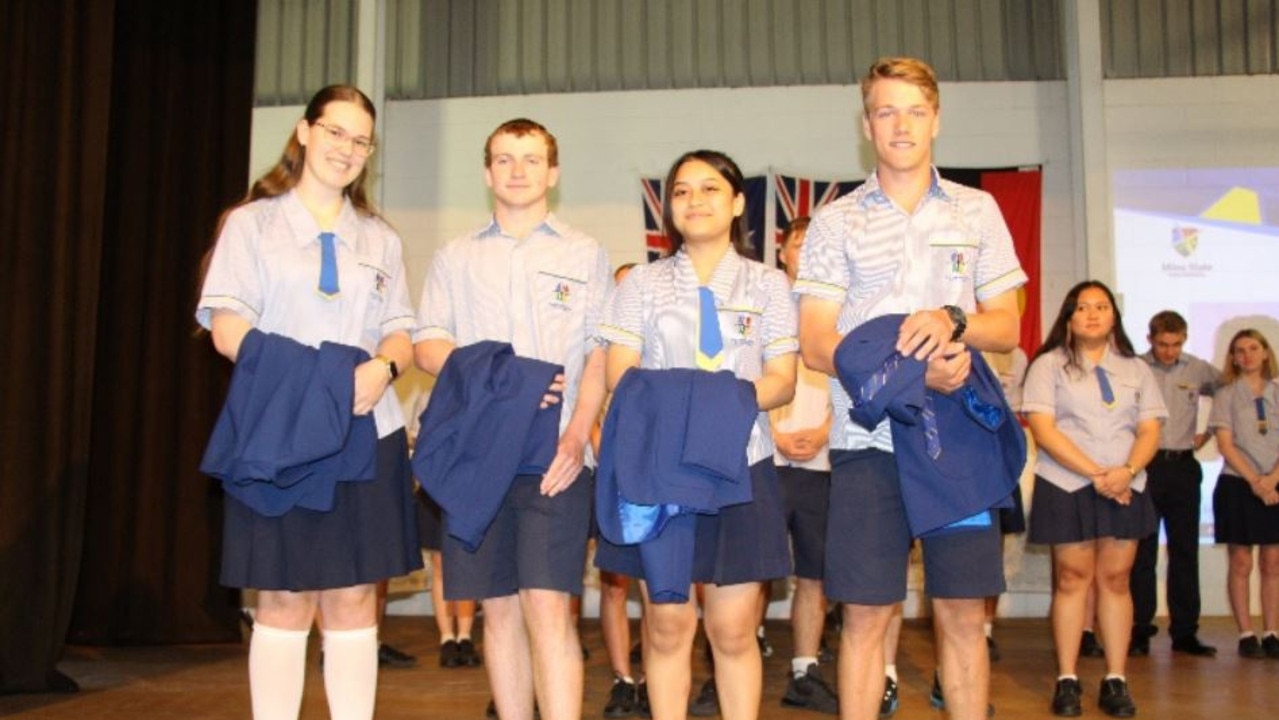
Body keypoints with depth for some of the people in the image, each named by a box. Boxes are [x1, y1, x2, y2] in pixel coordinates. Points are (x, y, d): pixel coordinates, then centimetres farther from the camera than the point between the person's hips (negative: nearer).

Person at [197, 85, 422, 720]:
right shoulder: (252, 223, 8)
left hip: (365, 434, 3)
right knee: (283, 602, 0)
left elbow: (400, 332, 12)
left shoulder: (380, 239, 17)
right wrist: (298, 375, -19)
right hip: (279, 432, -2)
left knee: (354, 599, 4)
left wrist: (384, 366, -11)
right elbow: (226, 327, -3)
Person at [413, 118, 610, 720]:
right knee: (499, 610, 7)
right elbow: (427, 345, 8)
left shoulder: (585, 255, 12)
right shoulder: (455, 258, 17)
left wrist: (578, 434, -12)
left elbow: (601, 354, 4)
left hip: (556, 456, -2)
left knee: (549, 607, -10)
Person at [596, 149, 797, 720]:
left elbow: (782, 381, 3)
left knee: (733, 629, 1)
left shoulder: (767, 283, 12)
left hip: (739, 465, 0)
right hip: (657, 465, 0)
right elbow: (620, 375, 2)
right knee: (666, 624, 2)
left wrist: (731, 398, -18)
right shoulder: (643, 282, 12)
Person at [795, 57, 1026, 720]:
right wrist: (912, 372, -16)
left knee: (963, 614, 5)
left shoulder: (978, 211, 12)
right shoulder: (836, 222, 7)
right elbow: (815, 343, -1)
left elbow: (1006, 327, 10)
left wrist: (954, 320, -14)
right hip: (868, 436, -1)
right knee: (865, 615, 2)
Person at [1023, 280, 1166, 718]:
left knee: (1116, 578, 4)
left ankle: (1115, 681, 9)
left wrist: (1127, 471, -13)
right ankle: (1066, 680, 5)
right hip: (1067, 487, -3)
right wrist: (1096, 474, -15)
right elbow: (1042, 429, -8)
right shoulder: (1050, 365, 2)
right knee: (1072, 578, -1)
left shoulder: (1135, 368, 14)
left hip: (1125, 487, 3)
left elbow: (1150, 429, 7)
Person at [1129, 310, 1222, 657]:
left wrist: (1209, 433, 11)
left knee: (1185, 551, 7)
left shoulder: (1198, 370, 6)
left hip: (1183, 466, 3)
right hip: (1146, 466, -3)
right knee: (1142, 551, 1)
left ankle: (1185, 632, 14)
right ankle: (1140, 630, 8)